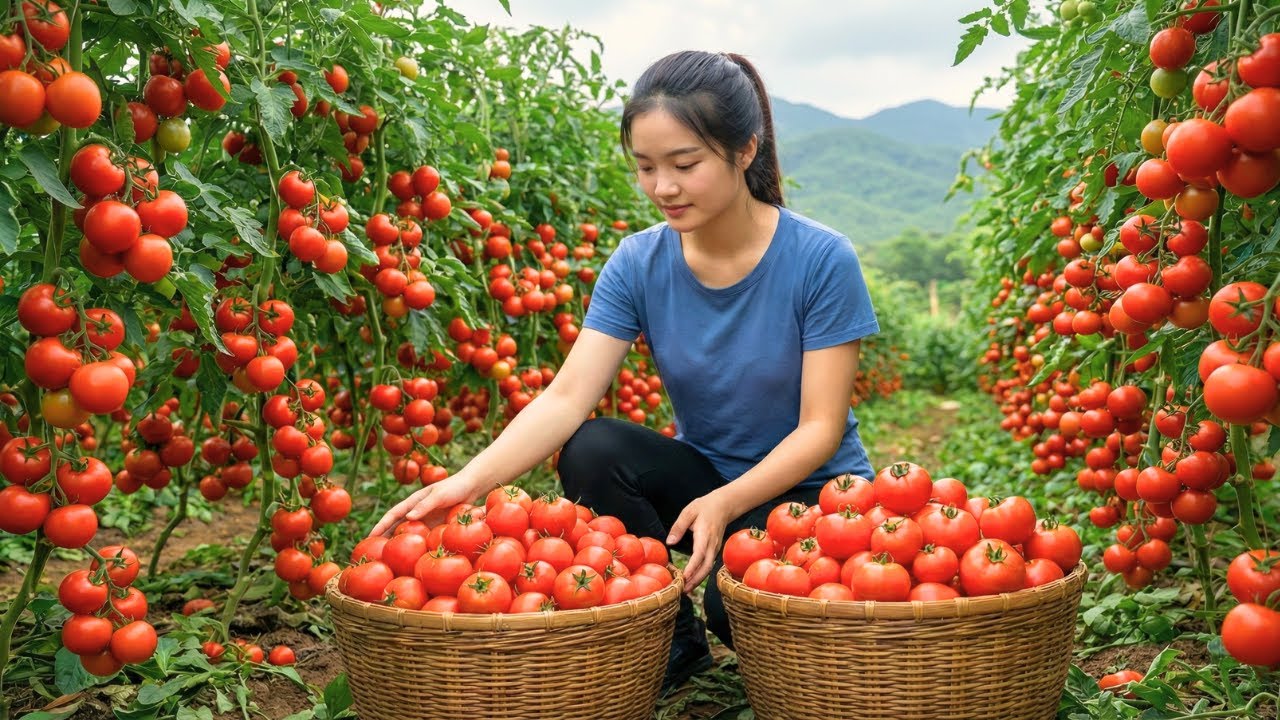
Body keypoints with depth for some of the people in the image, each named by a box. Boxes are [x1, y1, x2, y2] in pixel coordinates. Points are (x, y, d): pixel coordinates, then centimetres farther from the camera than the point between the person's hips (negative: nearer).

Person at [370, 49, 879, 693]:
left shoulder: (821, 260, -18)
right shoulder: (639, 265, -9)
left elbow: (820, 428, -17)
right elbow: (566, 398, -19)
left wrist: (725, 503, -33)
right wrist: (467, 482, -35)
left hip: (808, 488, -4)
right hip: (703, 474, 4)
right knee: (591, 450, -24)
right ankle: (673, 644, -3)